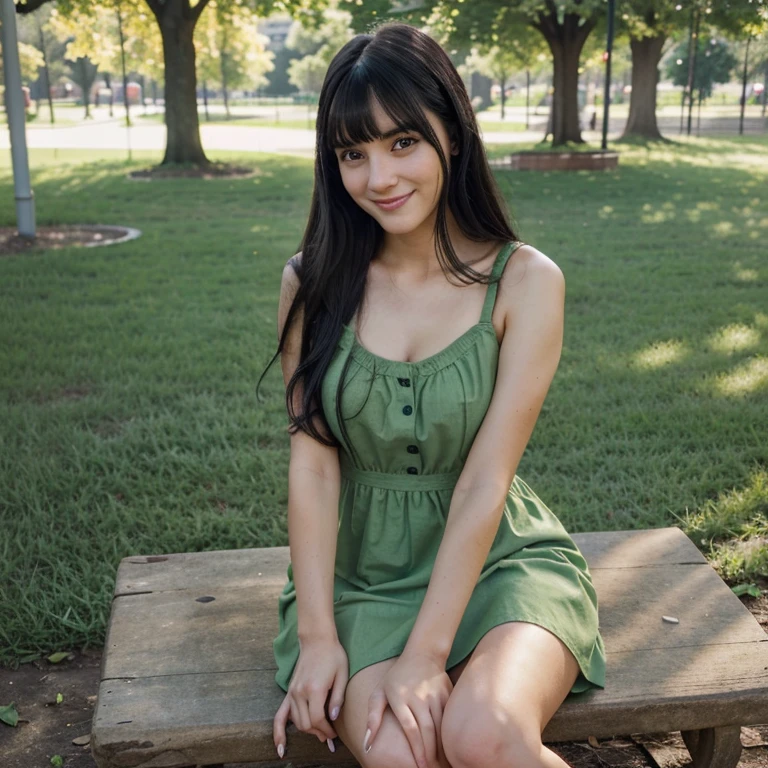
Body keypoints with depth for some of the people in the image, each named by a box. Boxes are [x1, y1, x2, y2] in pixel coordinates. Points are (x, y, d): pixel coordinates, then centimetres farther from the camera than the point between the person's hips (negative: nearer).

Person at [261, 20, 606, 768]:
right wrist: (316, 633, -12)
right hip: (359, 571, 1)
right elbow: (312, 461, -6)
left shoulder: (525, 281, -8)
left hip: (497, 560, -1)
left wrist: (425, 655, -17)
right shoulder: (312, 282, -2)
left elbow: (485, 481, -13)